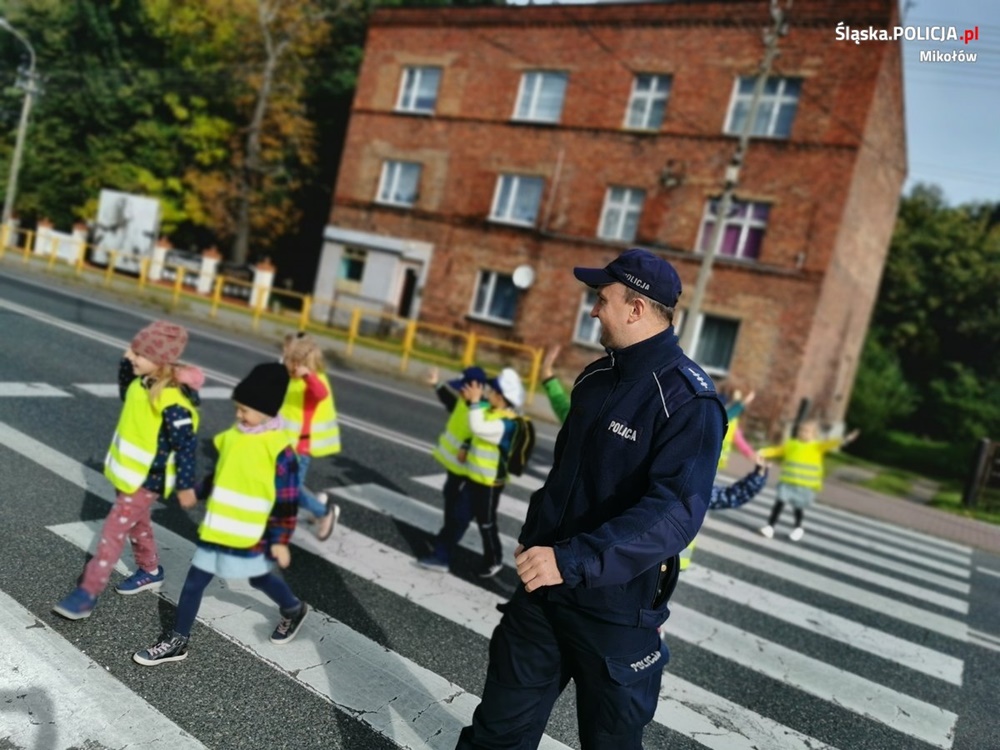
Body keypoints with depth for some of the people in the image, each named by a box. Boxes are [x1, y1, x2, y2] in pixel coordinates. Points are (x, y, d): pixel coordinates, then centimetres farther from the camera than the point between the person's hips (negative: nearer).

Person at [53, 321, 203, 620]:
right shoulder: (143, 381, -4)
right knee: (137, 524, 23)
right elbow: (127, 395, 20)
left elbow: (186, 446, -24)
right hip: (129, 470, 9)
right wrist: (126, 362, 2)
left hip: (147, 478, -9)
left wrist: (185, 486, -18)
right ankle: (150, 571, 42)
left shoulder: (172, 401, -29)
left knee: (113, 531, -3)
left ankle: (88, 592, 7)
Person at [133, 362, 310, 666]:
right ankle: (177, 640, 25)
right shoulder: (234, 435, 0)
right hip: (218, 527, 6)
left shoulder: (279, 449, -21)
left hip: (252, 534, -6)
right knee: (194, 579, 8)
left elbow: (287, 501, -17)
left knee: (260, 578, 15)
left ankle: (294, 610, 44)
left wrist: (280, 540, -15)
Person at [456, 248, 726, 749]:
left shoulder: (688, 401, -20)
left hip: (615, 606, -6)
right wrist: (534, 537, 13)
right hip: (543, 587, 6)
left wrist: (573, 560, -37)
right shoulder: (595, 378, 5)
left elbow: (674, 512, -31)